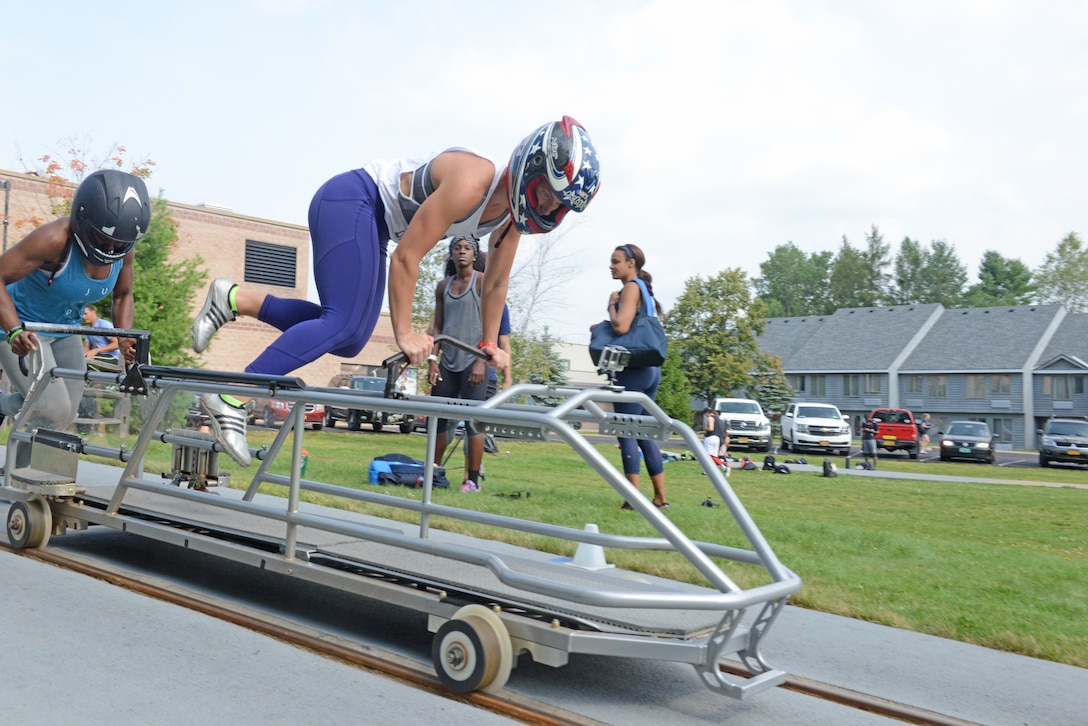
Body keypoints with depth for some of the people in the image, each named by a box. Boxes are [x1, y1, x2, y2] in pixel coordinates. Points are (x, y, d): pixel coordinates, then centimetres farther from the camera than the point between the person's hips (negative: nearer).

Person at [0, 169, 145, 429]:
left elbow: (123, 296, 3)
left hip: (65, 331, 6)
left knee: (67, 416, 11)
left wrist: (125, 338, -15)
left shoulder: (124, 250, -12)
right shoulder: (55, 239, -30)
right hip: (23, 330, -6)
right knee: (55, 414, -15)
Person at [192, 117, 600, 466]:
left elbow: (495, 284, 11)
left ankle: (235, 299, 10)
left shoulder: (513, 215, -3)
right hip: (350, 200, -9)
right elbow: (406, 257, -28)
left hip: (369, 220, 9)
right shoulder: (471, 181, -29)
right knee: (343, 325, -21)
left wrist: (490, 344, 12)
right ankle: (232, 396, -18)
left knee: (349, 340, 6)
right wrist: (405, 333, -22)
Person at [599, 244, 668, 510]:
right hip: (651, 368, 10)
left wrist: (611, 303, -4)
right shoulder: (644, 289, 20)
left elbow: (621, 326, -21)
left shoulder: (632, 287, -8)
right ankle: (660, 498, 13)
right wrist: (603, 327, 15)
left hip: (633, 368, -10)